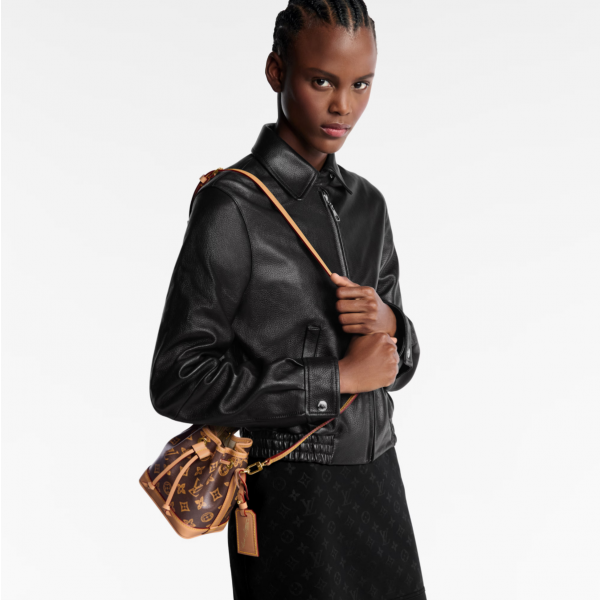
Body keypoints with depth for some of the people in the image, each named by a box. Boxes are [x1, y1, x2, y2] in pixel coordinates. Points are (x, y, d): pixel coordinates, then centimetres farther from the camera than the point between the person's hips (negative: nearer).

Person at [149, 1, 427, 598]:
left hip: (377, 477, 6)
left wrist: (388, 324, -11)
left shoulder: (367, 203, 7)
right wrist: (337, 378, -16)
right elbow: (177, 382, -18)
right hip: (289, 494, -6)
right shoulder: (233, 205, -13)